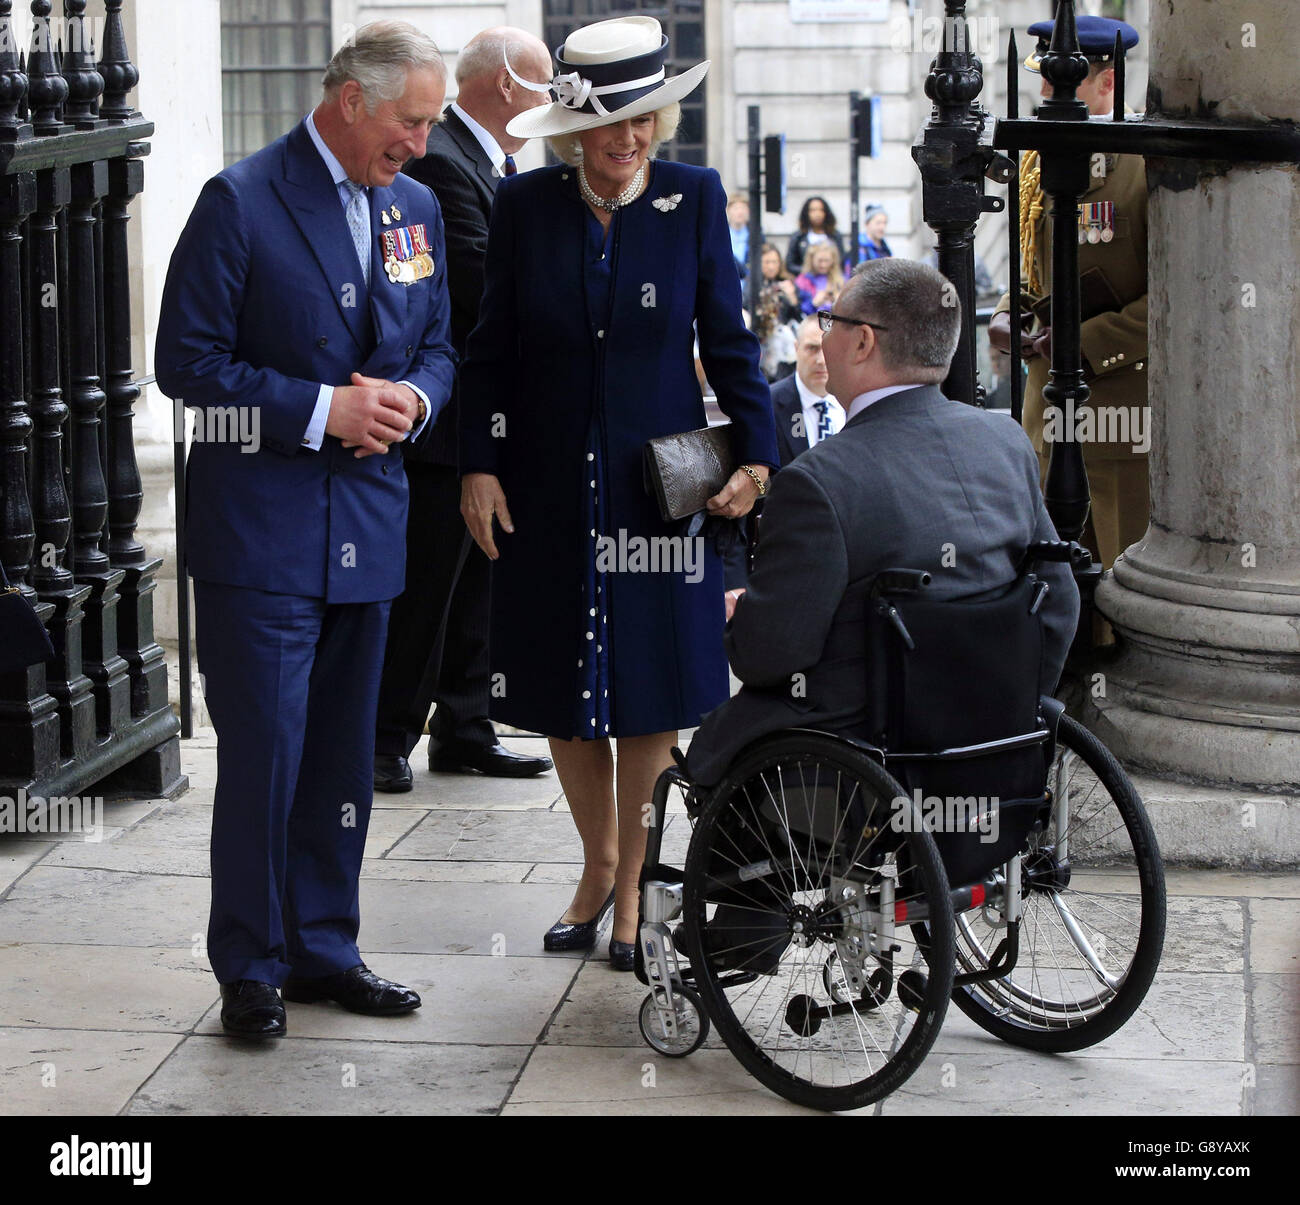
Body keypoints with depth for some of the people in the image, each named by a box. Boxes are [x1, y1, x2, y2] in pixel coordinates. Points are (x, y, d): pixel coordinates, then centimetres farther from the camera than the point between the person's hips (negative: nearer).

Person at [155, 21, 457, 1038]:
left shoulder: (415, 208, 10)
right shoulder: (241, 202, -10)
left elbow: (437, 344, 19)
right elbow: (187, 360, -12)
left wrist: (413, 399, -4)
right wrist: (322, 410, -17)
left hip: (367, 524, 6)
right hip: (261, 526, -6)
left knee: (342, 755, 12)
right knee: (263, 754, -4)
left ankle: (324, 946, 23)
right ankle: (252, 970, 7)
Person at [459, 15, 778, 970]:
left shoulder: (695, 198, -3)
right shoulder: (525, 205, -1)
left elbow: (729, 340, 1)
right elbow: (493, 349, 4)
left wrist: (757, 455, -8)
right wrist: (479, 464, -4)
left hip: (659, 483, -1)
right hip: (551, 488, 1)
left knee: (651, 687, 3)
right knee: (563, 689, 8)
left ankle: (630, 884, 18)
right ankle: (597, 864, 28)